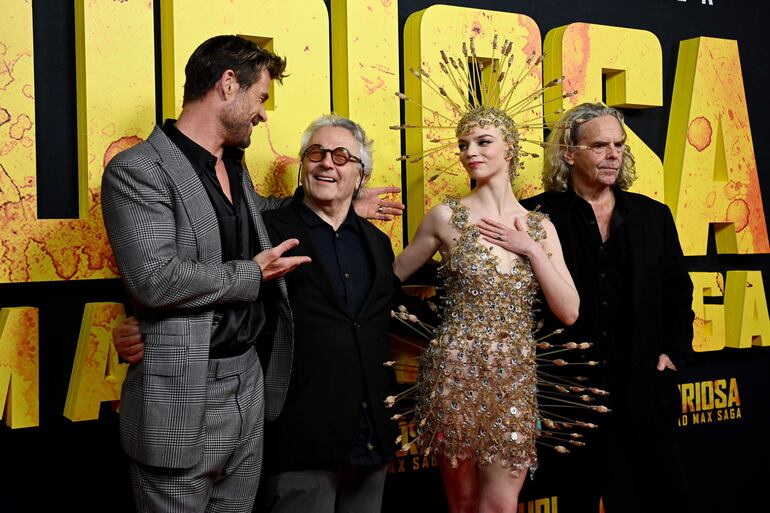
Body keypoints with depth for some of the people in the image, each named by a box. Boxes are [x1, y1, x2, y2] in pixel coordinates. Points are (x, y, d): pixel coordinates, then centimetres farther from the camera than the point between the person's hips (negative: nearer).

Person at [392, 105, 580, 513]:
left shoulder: (540, 227, 7)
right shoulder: (447, 217, 0)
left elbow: (569, 312, 1)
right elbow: (394, 273, 10)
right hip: (456, 372, -2)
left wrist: (531, 249, -6)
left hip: (515, 378, 2)